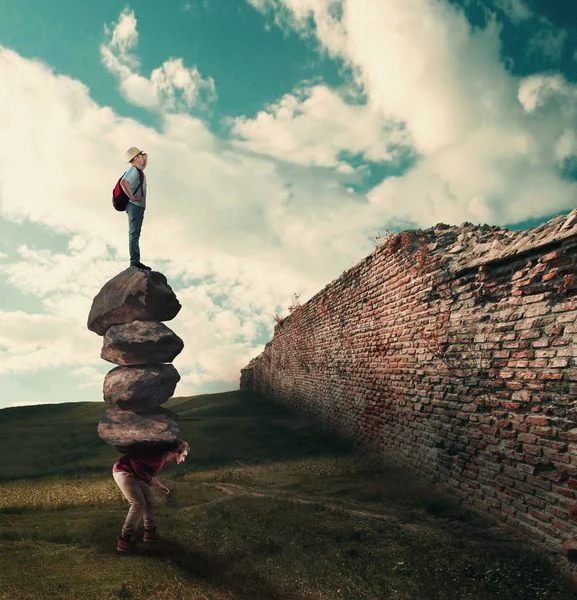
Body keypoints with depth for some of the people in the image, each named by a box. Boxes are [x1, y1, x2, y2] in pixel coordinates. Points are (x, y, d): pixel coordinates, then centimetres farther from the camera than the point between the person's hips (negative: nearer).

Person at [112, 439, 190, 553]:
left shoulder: (163, 458, 6)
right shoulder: (159, 456, -26)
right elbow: (134, 459, -29)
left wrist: (159, 486, 20)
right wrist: (147, 478, -19)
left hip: (133, 473, 10)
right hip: (123, 471, -10)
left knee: (149, 499, 12)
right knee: (138, 503, -13)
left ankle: (149, 532, 25)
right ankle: (124, 540, -6)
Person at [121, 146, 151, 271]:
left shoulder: (138, 170, 21)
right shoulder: (133, 170, -10)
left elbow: (144, 164, 46)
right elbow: (123, 182, -27)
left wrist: (145, 156, 26)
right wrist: (132, 197, -22)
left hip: (138, 206, 11)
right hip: (135, 205, -11)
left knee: (135, 234, 9)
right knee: (134, 234, -13)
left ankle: (136, 261, 12)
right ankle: (134, 261, -15)